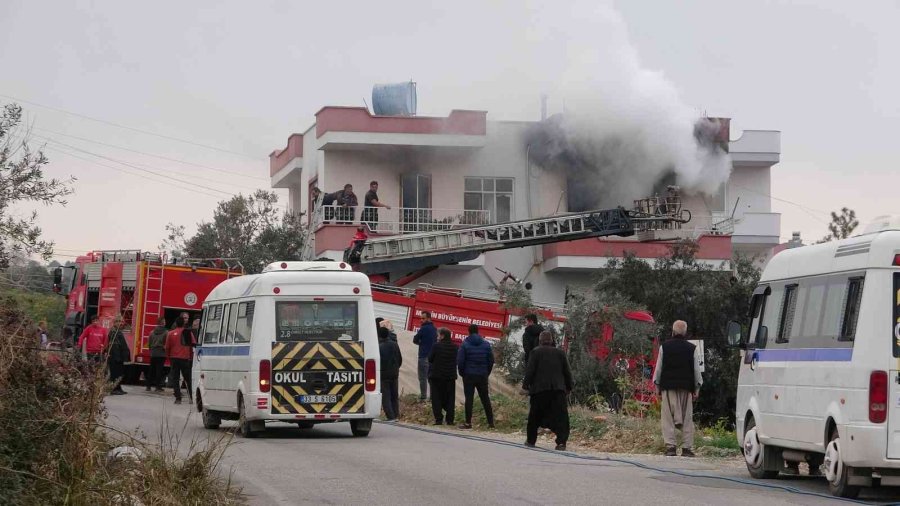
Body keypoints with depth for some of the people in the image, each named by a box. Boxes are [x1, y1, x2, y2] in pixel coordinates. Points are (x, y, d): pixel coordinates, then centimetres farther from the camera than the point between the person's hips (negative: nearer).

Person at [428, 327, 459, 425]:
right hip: (450, 376, 3)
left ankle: (438, 419, -2)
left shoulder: (436, 346, -13)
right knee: (450, 398, 10)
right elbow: (457, 360, 7)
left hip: (437, 376, -3)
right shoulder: (455, 347, -1)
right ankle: (450, 419, 6)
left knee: (437, 398, 4)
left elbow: (430, 359, -5)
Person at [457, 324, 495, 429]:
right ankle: (491, 421, 10)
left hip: (469, 376, -3)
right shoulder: (486, 344, 4)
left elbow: (460, 361, -9)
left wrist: (462, 373, 4)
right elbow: (491, 361, 4)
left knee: (469, 398, -1)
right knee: (485, 399, 10)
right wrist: (487, 373, 12)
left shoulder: (465, 344, -6)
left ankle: (468, 422, -4)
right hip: (483, 376, 3)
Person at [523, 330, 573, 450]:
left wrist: (526, 383, 3)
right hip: (558, 389, 1)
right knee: (560, 416, -4)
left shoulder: (535, 352, 1)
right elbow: (567, 372, 12)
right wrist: (569, 387, 19)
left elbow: (530, 370, -5)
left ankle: (531, 440, 21)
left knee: (534, 416, 13)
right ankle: (561, 441, -17)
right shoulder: (560, 353, 10)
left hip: (539, 388, -1)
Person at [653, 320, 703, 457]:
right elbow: (697, 371, 5)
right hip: (686, 388, 1)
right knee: (687, 418, 4)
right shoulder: (692, 349, 4)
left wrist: (658, 387, 13)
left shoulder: (664, 347, 3)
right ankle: (687, 448, 1)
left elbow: (658, 368, 6)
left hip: (668, 387, -1)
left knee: (668, 418, 1)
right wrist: (696, 390, 12)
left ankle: (670, 446, -7)